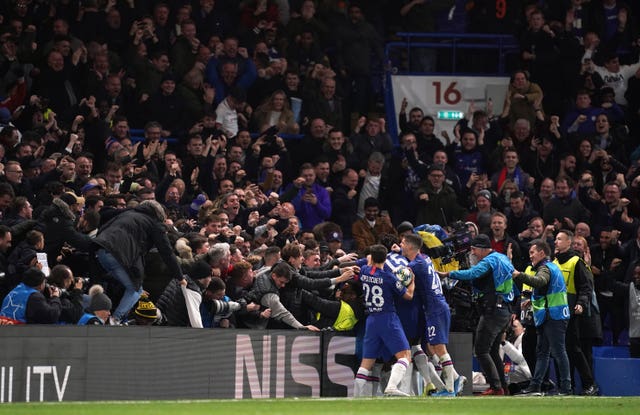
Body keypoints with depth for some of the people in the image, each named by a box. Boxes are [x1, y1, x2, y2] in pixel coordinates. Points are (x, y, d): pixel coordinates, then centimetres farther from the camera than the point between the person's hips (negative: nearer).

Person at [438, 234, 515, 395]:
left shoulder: (489, 261, -12)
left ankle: (496, 386, -15)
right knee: (493, 351, 17)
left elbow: (471, 274, -28)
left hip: (492, 311, -10)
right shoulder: (503, 259, 17)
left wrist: (448, 274, -26)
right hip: (505, 311, 10)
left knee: (481, 350, -9)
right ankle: (502, 385, 16)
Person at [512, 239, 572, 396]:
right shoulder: (552, 267, 21)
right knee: (542, 352, 10)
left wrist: (519, 275, -42)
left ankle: (566, 387, -8)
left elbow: (540, 281, -34)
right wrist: (534, 300, 28)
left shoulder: (545, 268, -11)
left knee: (558, 351, -9)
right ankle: (535, 386, 10)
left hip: (553, 317, -11)